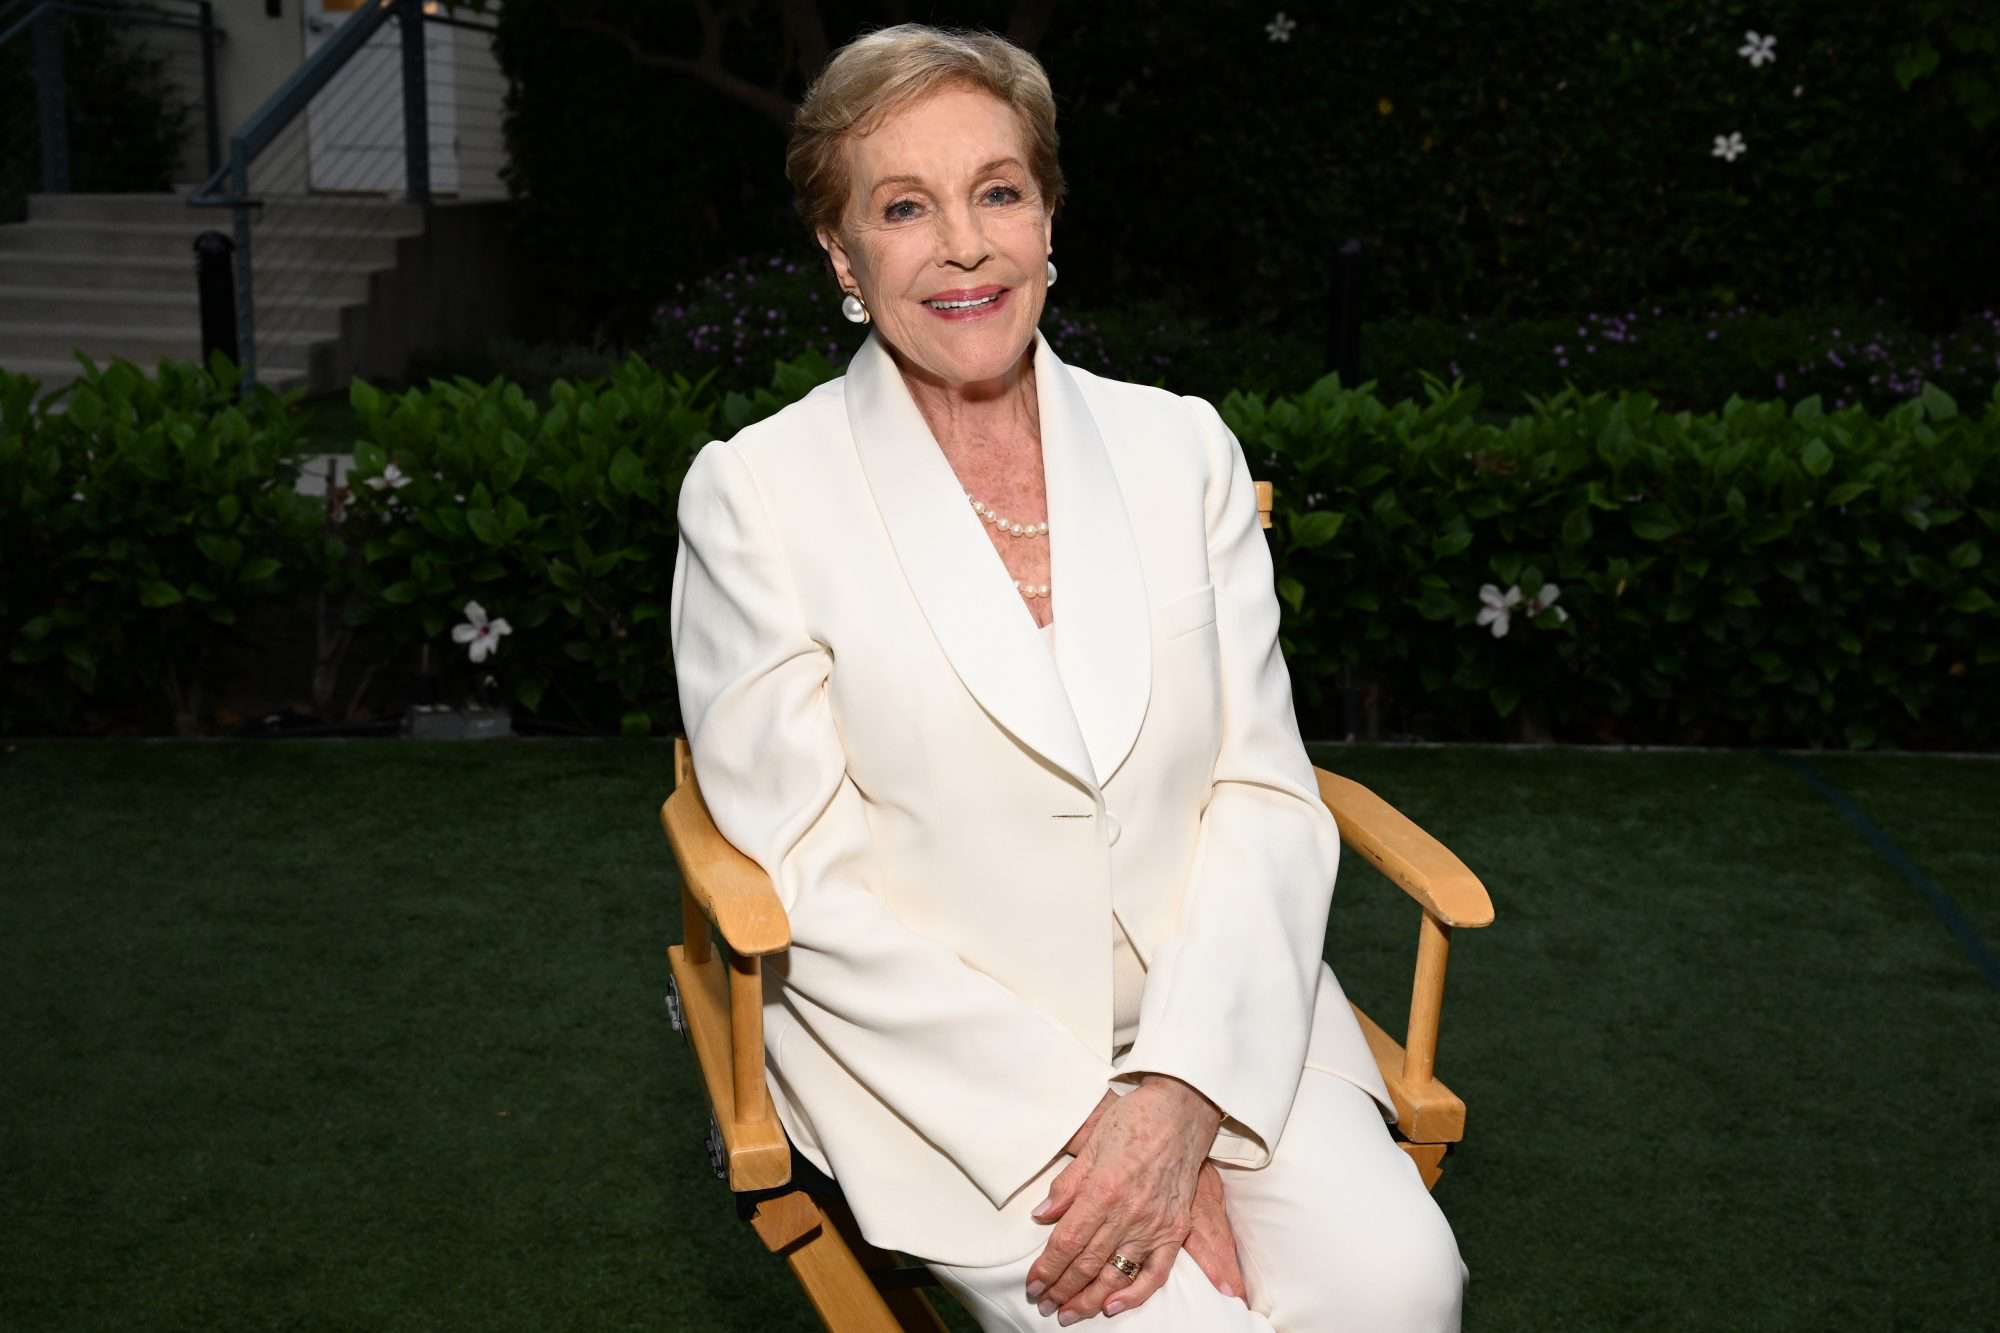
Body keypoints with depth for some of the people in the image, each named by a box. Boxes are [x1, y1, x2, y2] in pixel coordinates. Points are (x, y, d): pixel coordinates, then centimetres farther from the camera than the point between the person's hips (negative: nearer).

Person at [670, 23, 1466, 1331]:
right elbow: (818, 884, -7)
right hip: (942, 1059, -2)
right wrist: (1086, 1121, -16)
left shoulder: (1183, 449, 6)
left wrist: (1183, 1090, -15)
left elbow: (1266, 794, 1)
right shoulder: (755, 495, -3)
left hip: (1218, 1015, 3)